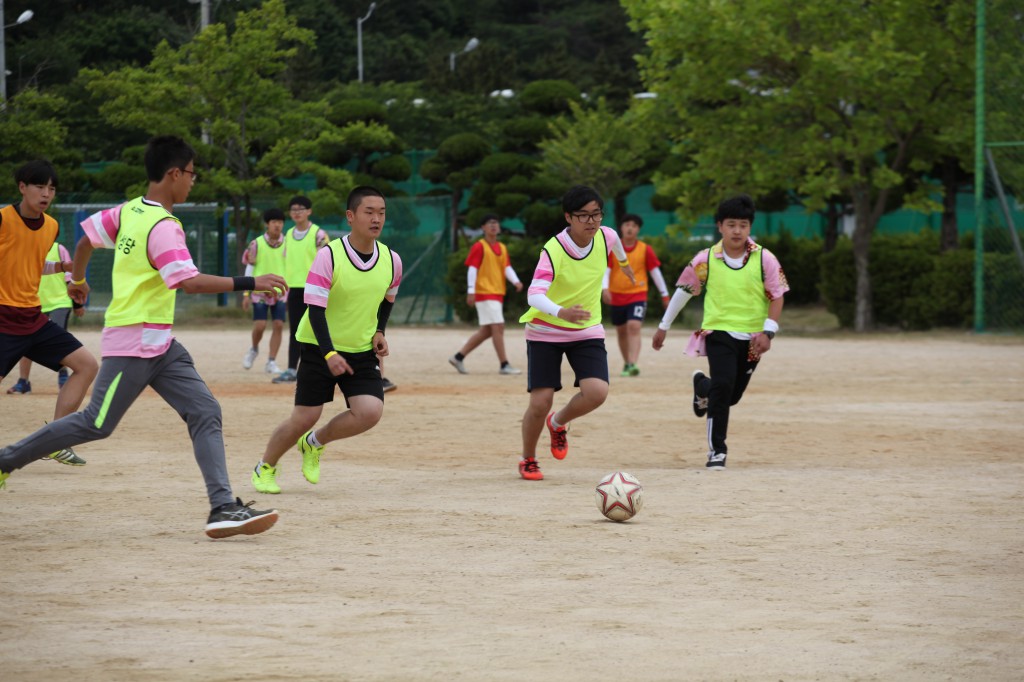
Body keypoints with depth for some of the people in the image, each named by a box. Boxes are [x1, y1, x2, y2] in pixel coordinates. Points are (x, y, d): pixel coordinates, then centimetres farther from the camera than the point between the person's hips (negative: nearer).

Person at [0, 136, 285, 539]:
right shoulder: (162, 227, -20)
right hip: (133, 345, -9)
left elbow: (87, 236, 20)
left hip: (160, 346, 9)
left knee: (205, 412, -2)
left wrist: (77, 279, 38)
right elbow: (189, 282, -32)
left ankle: (223, 508, -9)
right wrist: (249, 284, -30)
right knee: (96, 425, 1)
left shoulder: (129, 211, 7)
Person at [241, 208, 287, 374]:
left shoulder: (287, 244, 4)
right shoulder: (256, 244, -2)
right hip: (260, 290, -2)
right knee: (260, 325, -8)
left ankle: (271, 362, 4)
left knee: (278, 325, -4)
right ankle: (254, 349, 23)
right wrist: (246, 294, 0)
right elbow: (249, 269, 3)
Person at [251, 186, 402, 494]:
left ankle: (314, 444, 12)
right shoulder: (328, 256, -18)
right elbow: (316, 310, -20)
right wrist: (329, 354, -30)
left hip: (362, 352, 4)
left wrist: (379, 333, 3)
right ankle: (265, 468, 23)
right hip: (319, 349, -4)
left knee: (370, 411, -17)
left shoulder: (391, 260, -3)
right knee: (304, 418, -4)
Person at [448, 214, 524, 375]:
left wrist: (516, 281, -12)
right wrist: (471, 291, -17)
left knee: (486, 331, 10)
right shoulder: (479, 247, -5)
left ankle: (458, 357, 18)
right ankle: (504, 365, -11)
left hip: (497, 294, 8)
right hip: (484, 293, -8)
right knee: (498, 327, -12)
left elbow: (507, 268, 8)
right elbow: (472, 269, -9)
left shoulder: (502, 248, 16)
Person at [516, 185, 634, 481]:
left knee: (597, 392, -18)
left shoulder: (605, 237, -10)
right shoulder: (553, 250, -26)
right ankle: (528, 460, 20)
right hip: (545, 332, -4)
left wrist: (623, 262, 39)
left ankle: (558, 423, 16)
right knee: (540, 402, -9)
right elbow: (534, 295, -37)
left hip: (587, 331, 4)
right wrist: (561, 312, -57)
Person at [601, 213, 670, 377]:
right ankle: (627, 364, 29)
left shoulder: (645, 249, -1)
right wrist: (605, 288, -21)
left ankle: (632, 365, -28)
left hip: (637, 295, -3)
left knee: (634, 327, -20)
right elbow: (605, 270, -4)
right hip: (617, 296, 3)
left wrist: (664, 294, 8)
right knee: (621, 331, 12)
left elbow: (655, 271, 5)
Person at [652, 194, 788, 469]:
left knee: (731, 395, 10)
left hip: (751, 337, 2)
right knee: (723, 385, -20)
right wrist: (664, 326, 13)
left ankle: (702, 386, 47)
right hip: (719, 331, -2)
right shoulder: (706, 260, -5)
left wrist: (768, 331, -13)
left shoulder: (765, 259, -6)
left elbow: (777, 296, -2)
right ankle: (717, 450, -8)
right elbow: (683, 290, 7)